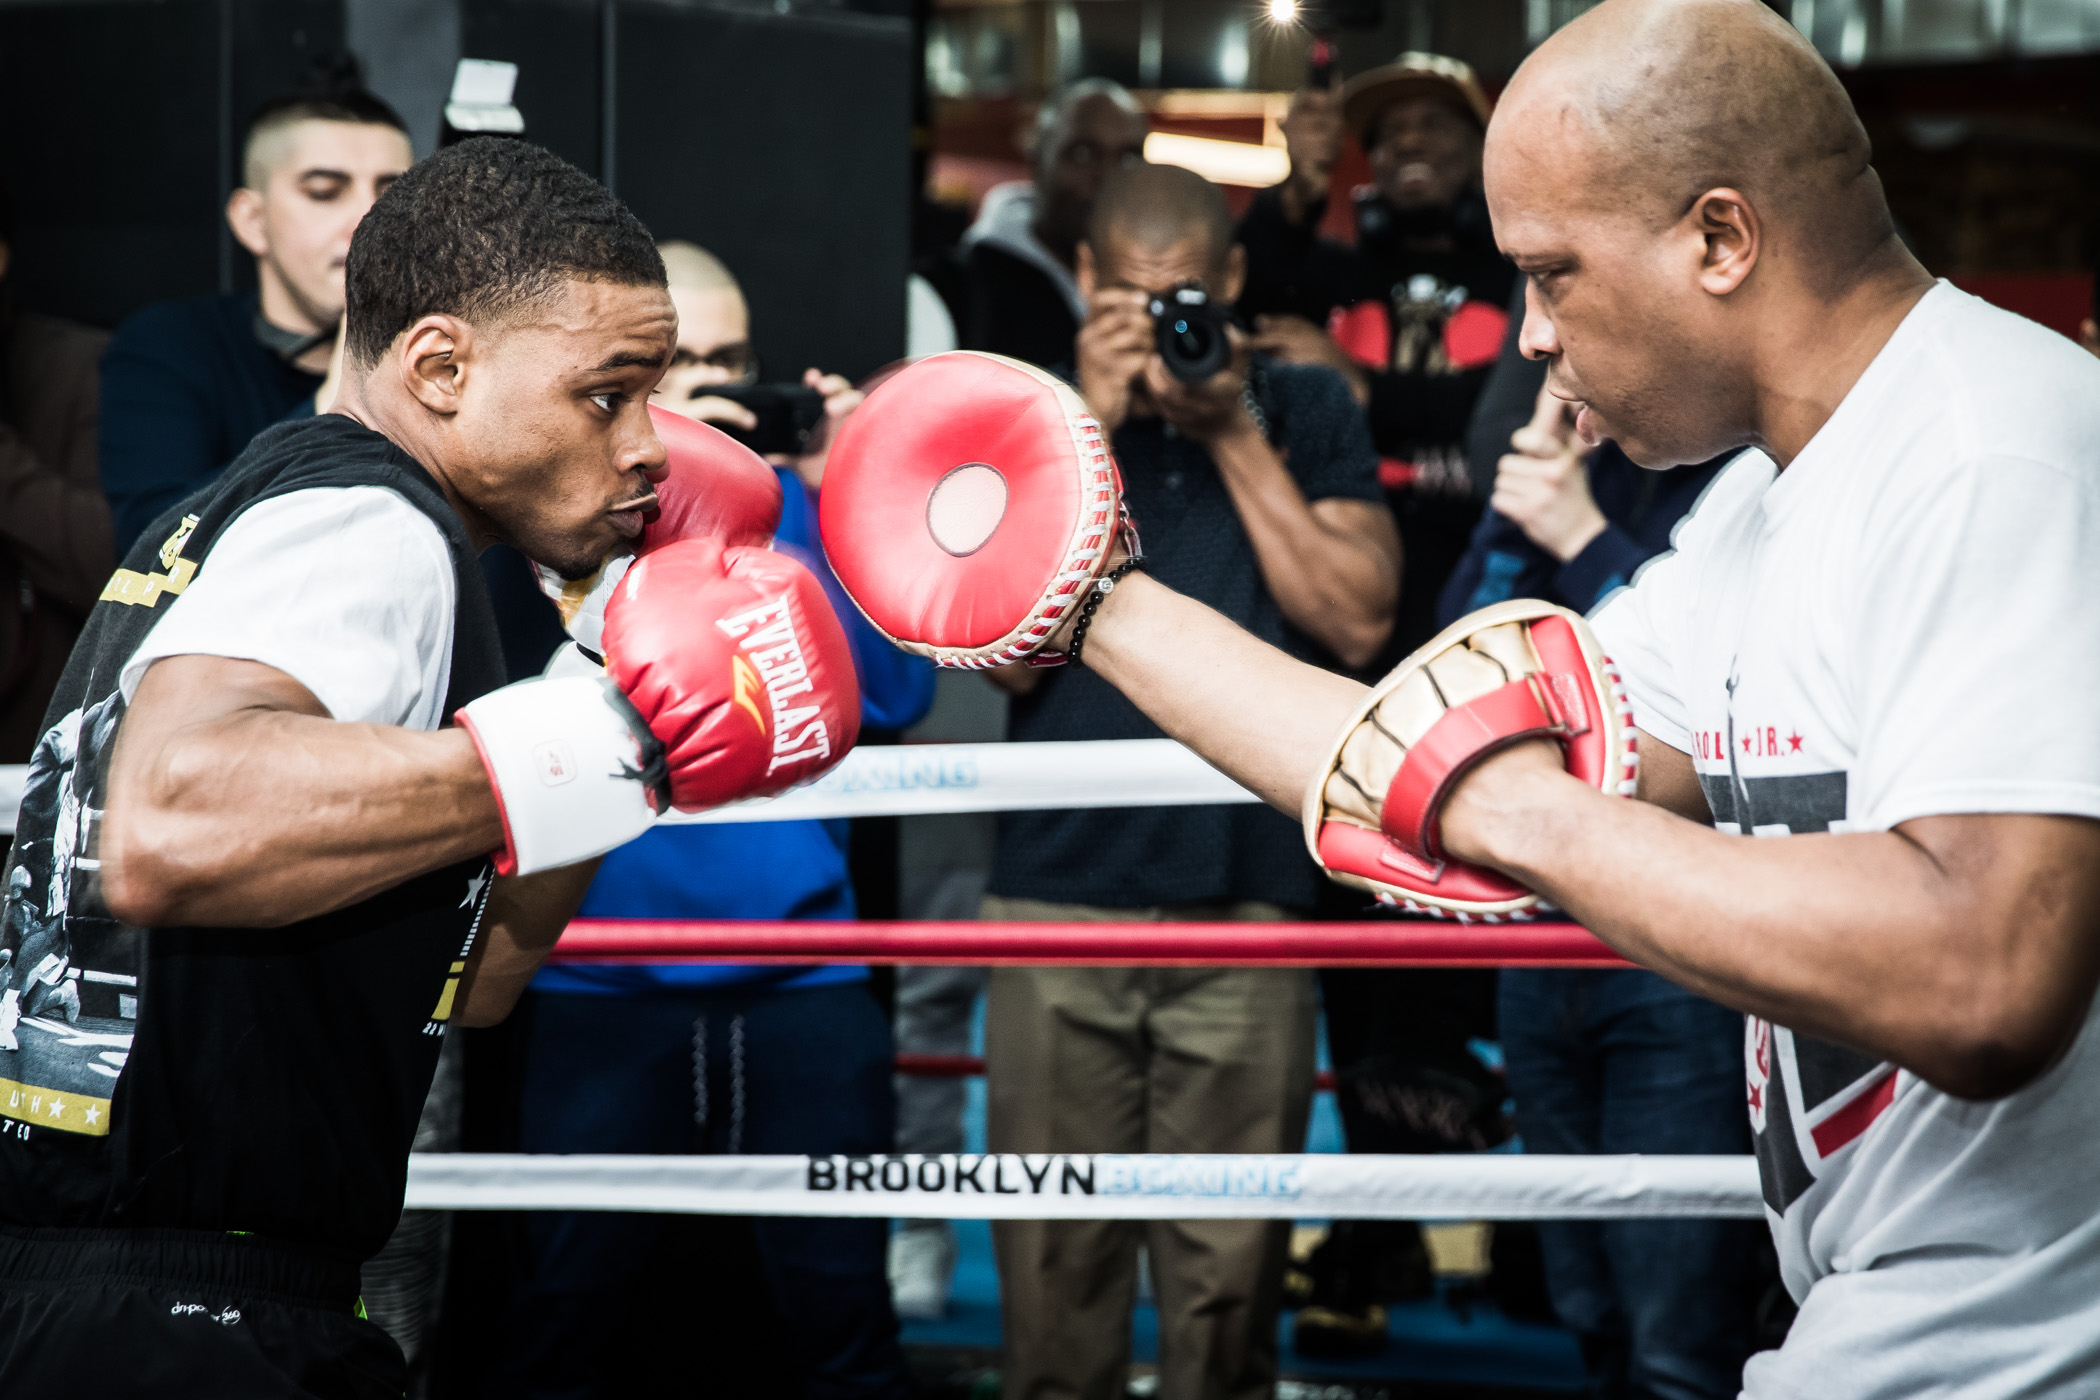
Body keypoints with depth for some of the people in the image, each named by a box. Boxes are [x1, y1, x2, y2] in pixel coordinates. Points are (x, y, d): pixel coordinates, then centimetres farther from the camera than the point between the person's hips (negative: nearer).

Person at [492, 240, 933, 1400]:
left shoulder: (793, 503, 9)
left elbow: (892, 696, 6)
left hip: (799, 974, 1)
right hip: (603, 977, -1)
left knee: (838, 1297, 0)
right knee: (568, 1294, 2)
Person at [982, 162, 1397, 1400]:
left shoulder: (1307, 413, 9)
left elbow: (1359, 624, -2)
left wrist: (1236, 436, -5)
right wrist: (1094, 427, -7)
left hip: (1245, 894, 0)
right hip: (1060, 893, 0)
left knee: (1229, 1273, 1)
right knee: (1055, 1266, 2)